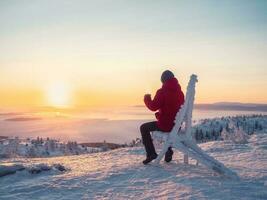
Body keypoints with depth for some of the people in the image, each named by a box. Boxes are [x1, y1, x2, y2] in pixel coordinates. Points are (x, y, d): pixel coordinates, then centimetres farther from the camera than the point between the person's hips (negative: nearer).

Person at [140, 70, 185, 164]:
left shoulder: (162, 92, -14)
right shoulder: (180, 92, 7)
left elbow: (153, 107, -14)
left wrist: (147, 98, 7)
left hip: (165, 124, -7)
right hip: (177, 125, 7)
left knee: (144, 128, 12)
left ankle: (151, 154, 6)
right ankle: (168, 151, 31)